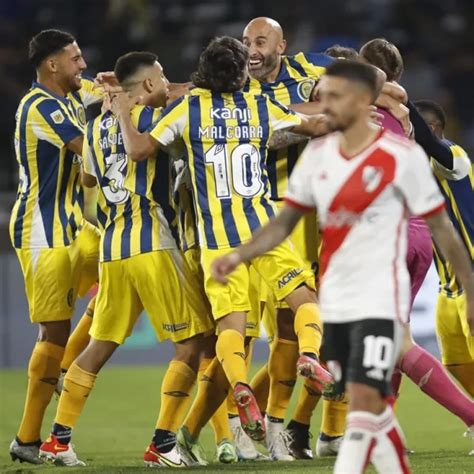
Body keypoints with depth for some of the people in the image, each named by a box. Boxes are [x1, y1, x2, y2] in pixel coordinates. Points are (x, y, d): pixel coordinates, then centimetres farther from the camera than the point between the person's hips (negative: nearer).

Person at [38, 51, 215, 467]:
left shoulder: (98, 127, 15)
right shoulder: (152, 118, -5)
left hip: (111, 247, 7)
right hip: (151, 245, -7)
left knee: (102, 343, 16)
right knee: (194, 341, 0)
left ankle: (59, 438, 12)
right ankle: (163, 444, -5)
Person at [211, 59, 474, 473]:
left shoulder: (402, 156, -10)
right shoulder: (317, 154, 6)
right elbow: (285, 221, 12)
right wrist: (240, 255, -3)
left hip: (380, 300, -6)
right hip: (334, 300, 6)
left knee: (364, 401, -15)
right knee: (371, 407, 12)